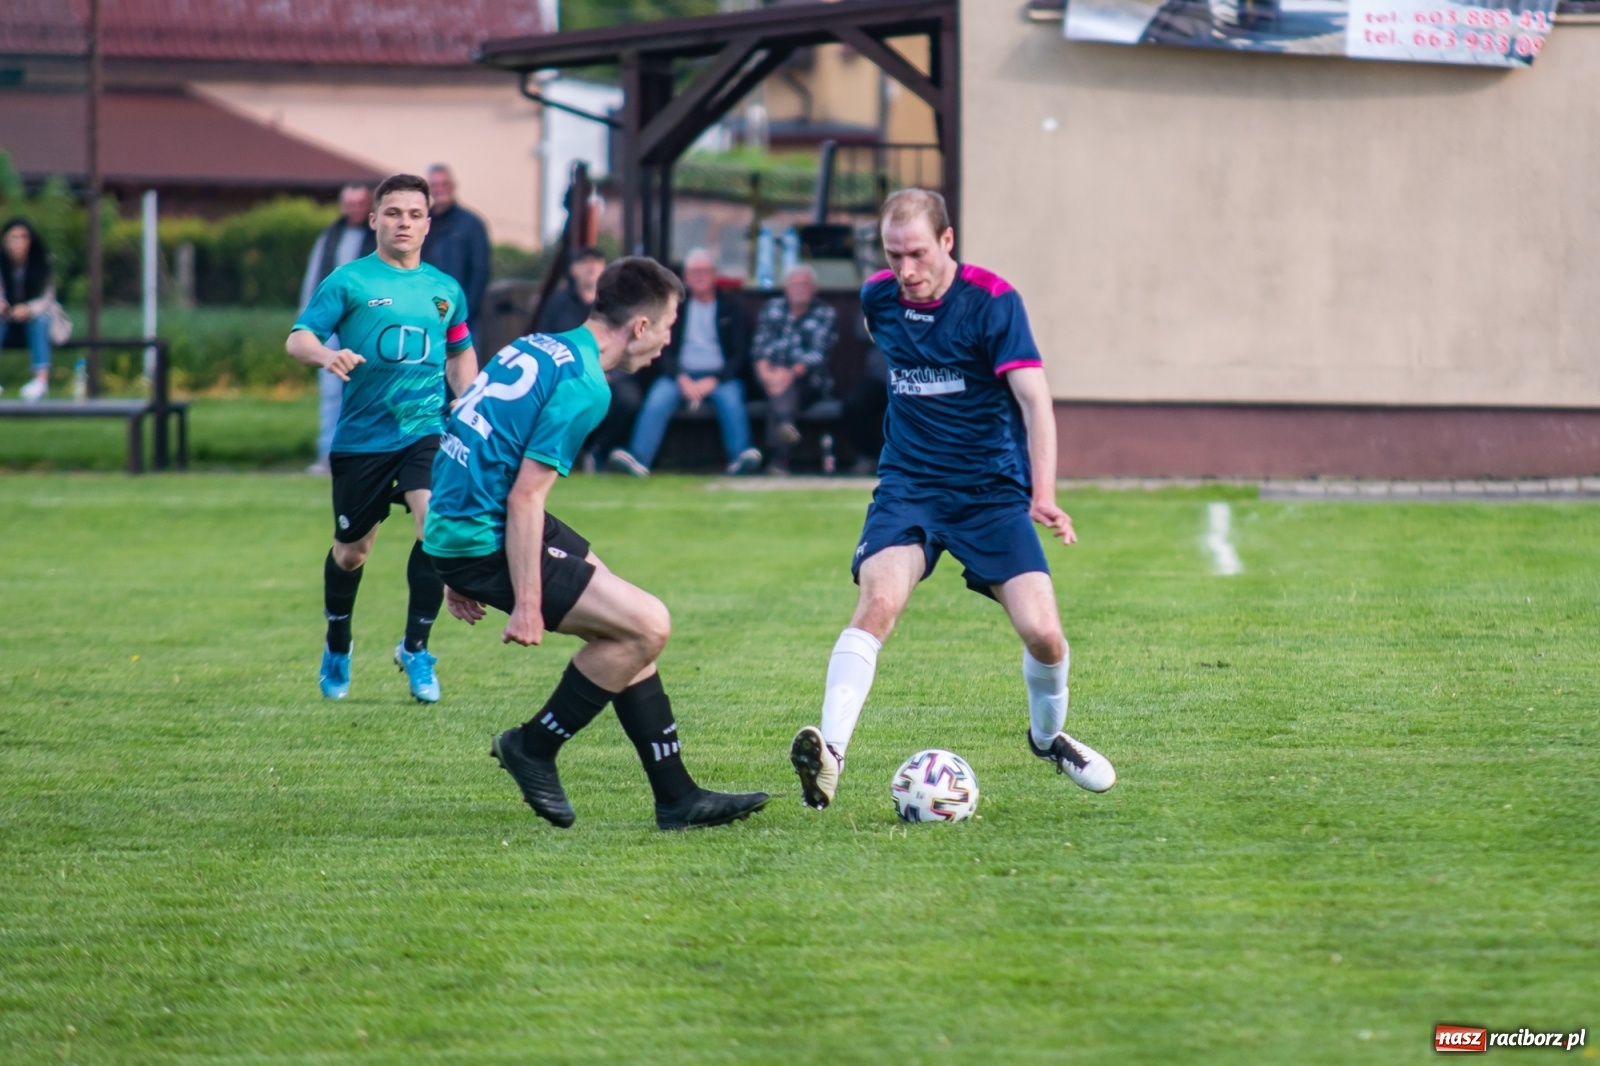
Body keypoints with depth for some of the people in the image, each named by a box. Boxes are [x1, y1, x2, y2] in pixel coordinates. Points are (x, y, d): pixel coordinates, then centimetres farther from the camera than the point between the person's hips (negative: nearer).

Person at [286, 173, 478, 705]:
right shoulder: (349, 281, -2)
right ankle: (337, 647, 37)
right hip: (361, 436, -1)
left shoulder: (445, 290, 10)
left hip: (425, 430, 2)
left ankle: (416, 649, -8)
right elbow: (298, 337, -9)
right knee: (351, 550, 10)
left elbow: (461, 353, 25)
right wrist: (326, 355, -32)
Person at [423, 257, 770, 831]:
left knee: (628, 626, 14)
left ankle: (677, 795, 16)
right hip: (484, 540, -10)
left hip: (454, 525, 10)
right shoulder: (583, 386, -16)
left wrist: (463, 572, 26)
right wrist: (526, 605, -18)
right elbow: (524, 497, -20)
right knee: (646, 626, -11)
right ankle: (534, 748, 3)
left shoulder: (539, 348, 14)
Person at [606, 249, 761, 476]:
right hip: (681, 374, 1)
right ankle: (637, 459, -44)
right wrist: (682, 379, -14)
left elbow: (740, 353, 2)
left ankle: (741, 458, -47)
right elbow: (665, 349, 5)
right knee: (658, 399, -30)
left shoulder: (730, 306, 8)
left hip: (720, 376, -1)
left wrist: (712, 381, -13)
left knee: (730, 398, -34)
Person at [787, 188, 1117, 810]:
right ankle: (829, 752, -35)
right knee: (878, 601, -26)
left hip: (992, 489, -2)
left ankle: (1048, 736, 22)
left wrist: (1042, 495, -32)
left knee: (1041, 632, -11)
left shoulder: (992, 302, -14)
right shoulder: (878, 298, 0)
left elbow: (1034, 398, -21)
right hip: (908, 484, 2)